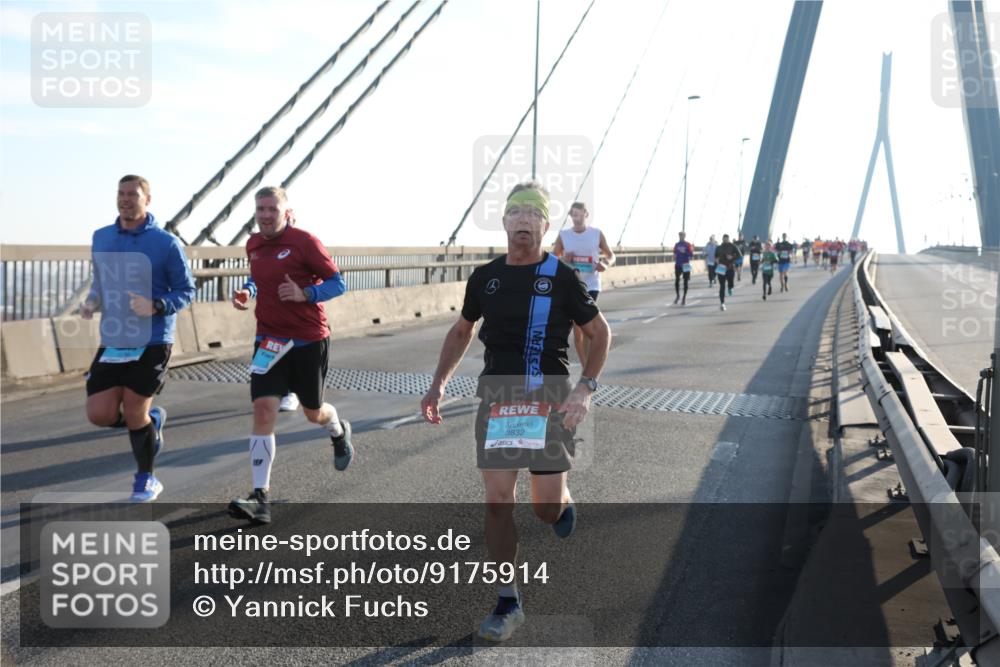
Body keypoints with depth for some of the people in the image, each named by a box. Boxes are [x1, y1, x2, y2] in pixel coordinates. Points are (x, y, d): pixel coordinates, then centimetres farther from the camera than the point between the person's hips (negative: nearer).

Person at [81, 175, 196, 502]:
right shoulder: (100, 238, 6)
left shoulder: (166, 243, -8)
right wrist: (91, 301, -2)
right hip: (113, 342, 5)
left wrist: (155, 306, -22)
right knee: (99, 414, -2)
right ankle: (151, 419, 30)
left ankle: (146, 479, 24)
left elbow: (186, 291, -5)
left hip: (152, 343, -5)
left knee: (134, 415, -1)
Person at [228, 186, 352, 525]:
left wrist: (305, 294, -26)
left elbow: (338, 283, -10)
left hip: (309, 341, -4)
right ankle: (260, 497, -11)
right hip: (269, 341, 4)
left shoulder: (304, 242, -11)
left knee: (313, 413, 13)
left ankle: (339, 432, 52)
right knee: (263, 410, -12)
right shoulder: (253, 245, 6)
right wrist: (247, 291, 4)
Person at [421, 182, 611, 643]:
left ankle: (562, 504, 40)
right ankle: (508, 604, 12)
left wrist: (585, 388, -9)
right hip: (496, 394, 3)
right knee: (497, 500, -1)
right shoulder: (485, 277, 8)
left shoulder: (561, 277, -2)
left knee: (546, 507, 0)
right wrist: (438, 384, 9)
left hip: (549, 396, -3)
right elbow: (461, 332, 20)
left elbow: (600, 333, 4)